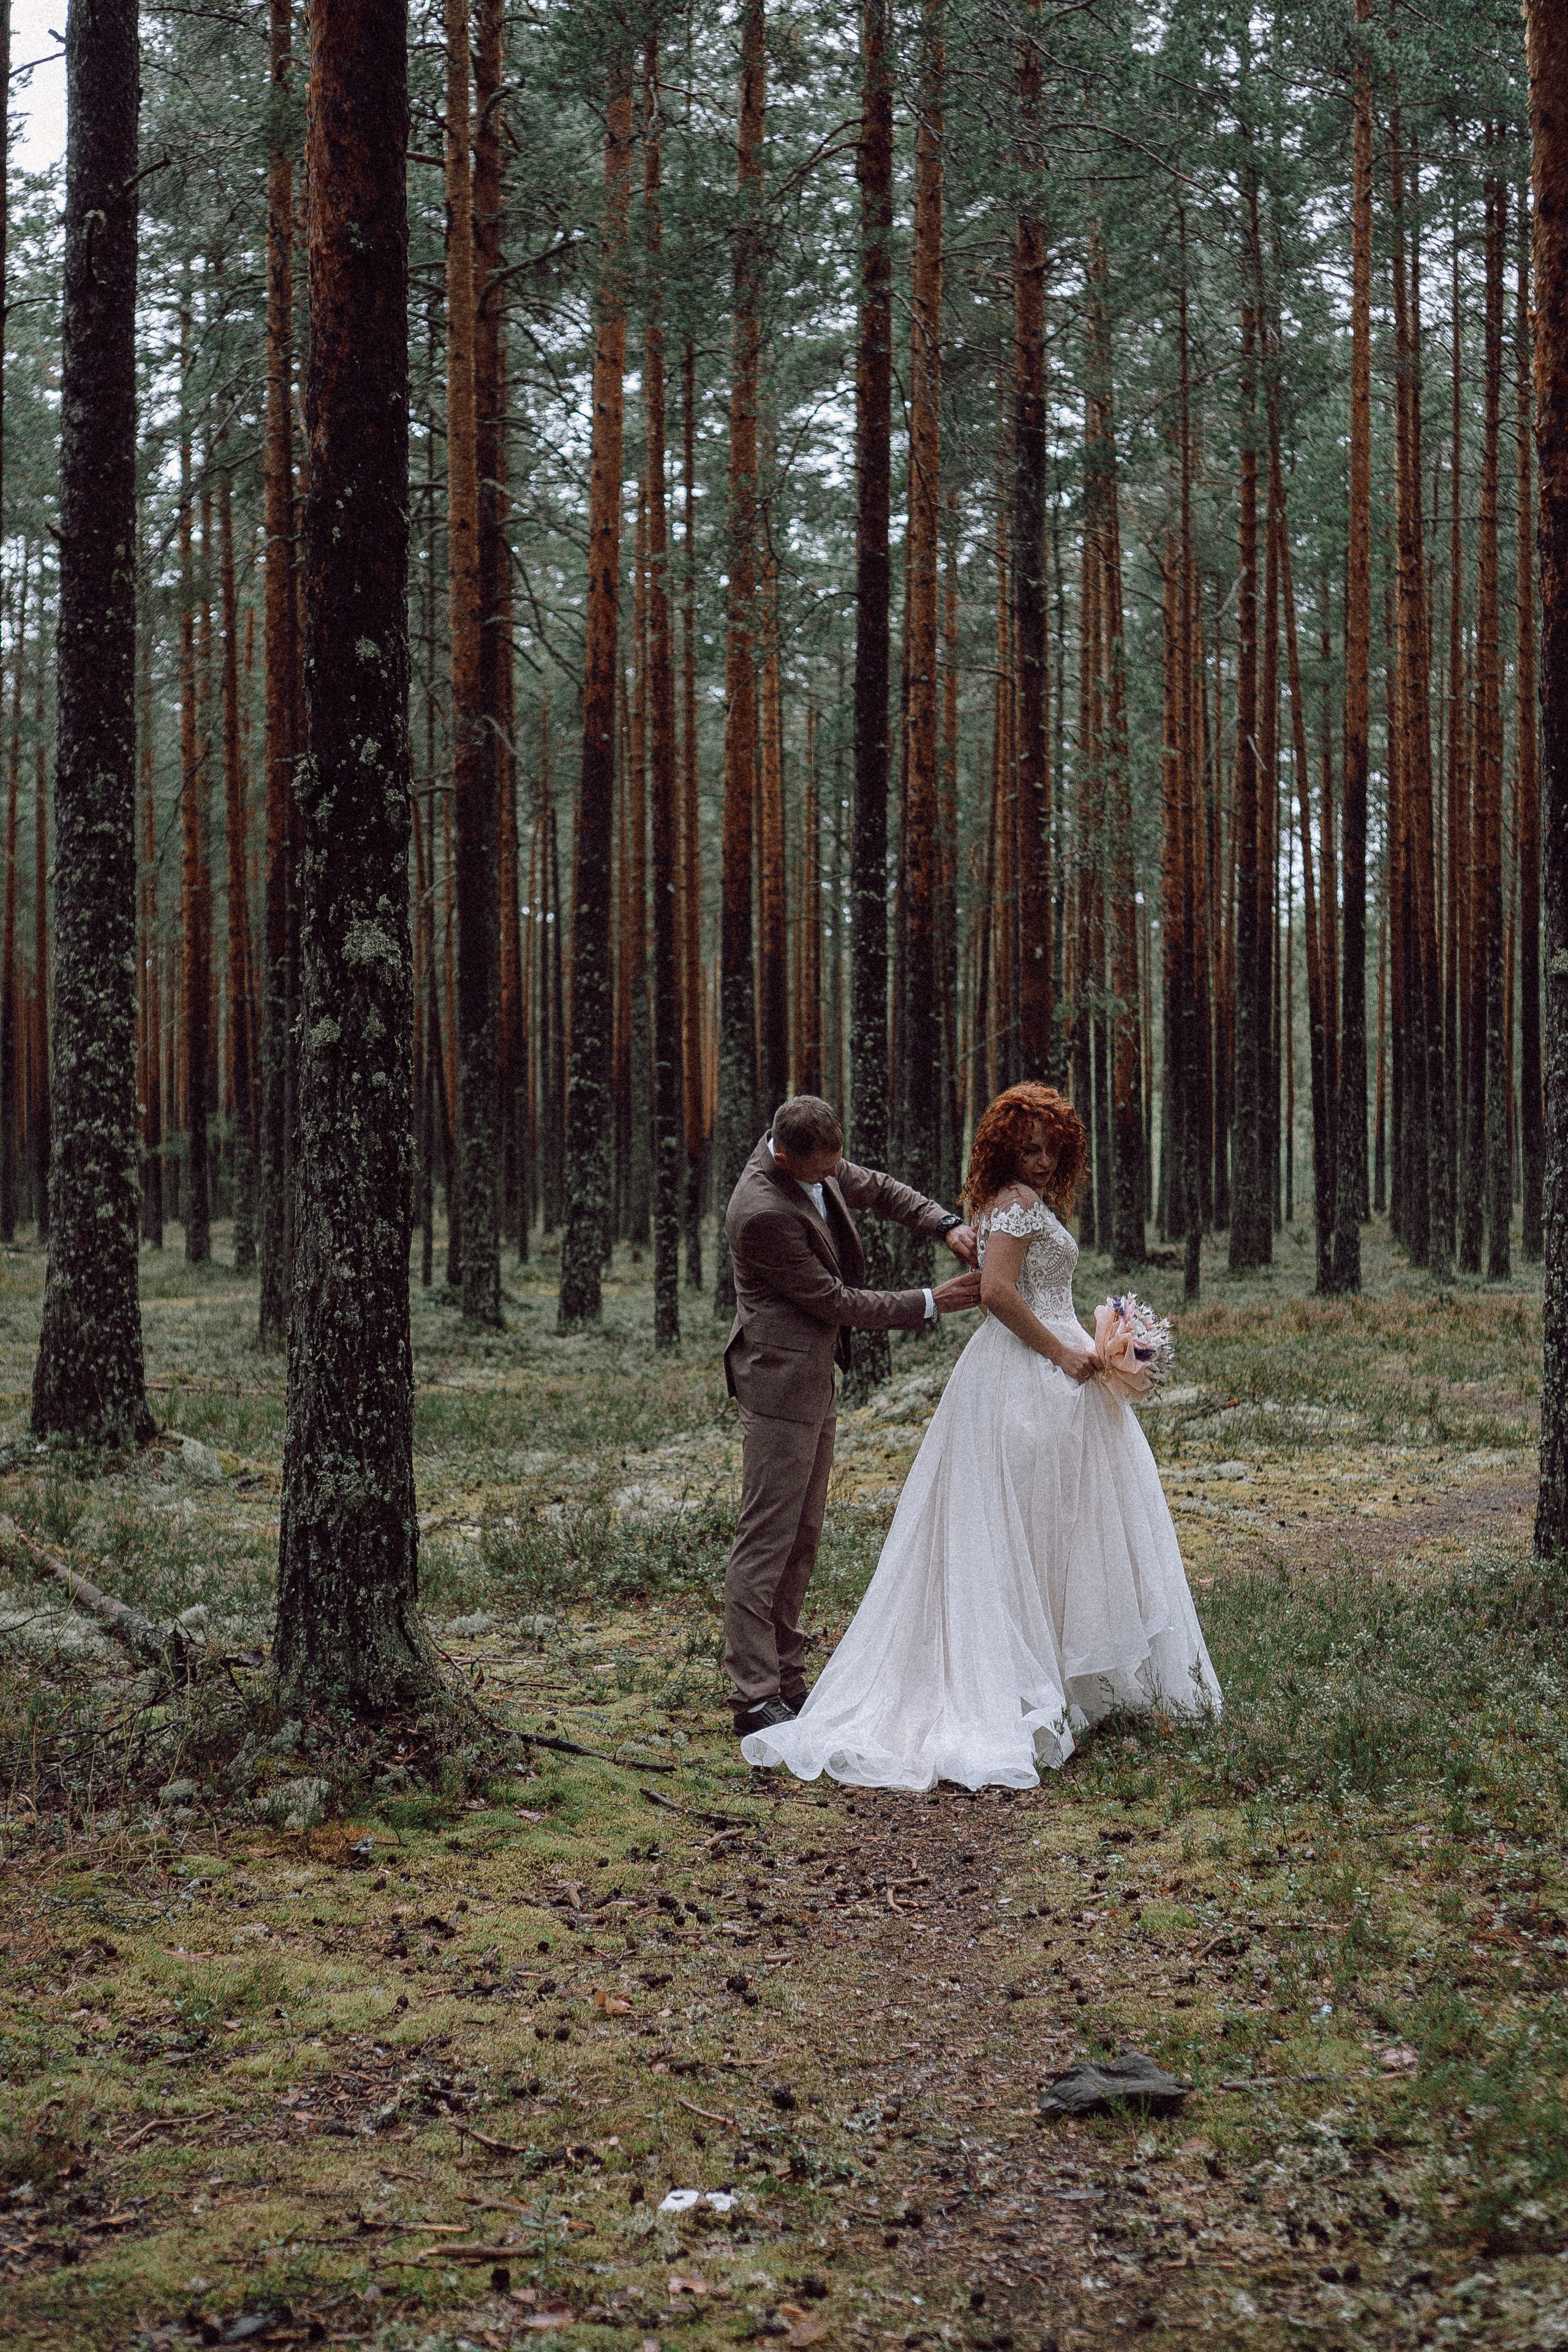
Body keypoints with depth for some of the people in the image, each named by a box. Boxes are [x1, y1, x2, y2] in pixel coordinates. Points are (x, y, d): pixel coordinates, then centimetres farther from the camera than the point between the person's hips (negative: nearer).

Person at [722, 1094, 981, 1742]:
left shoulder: (820, 1164, 0)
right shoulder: (763, 1213, -27)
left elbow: (879, 1190, 17)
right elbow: (835, 1301, -19)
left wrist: (948, 1225, -1)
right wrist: (932, 1303, -11)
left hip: (812, 1373, 10)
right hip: (781, 1379, -10)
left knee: (801, 1536, 14)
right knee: (768, 1538, -7)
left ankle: (785, 1677, 21)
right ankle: (756, 1698, -5)